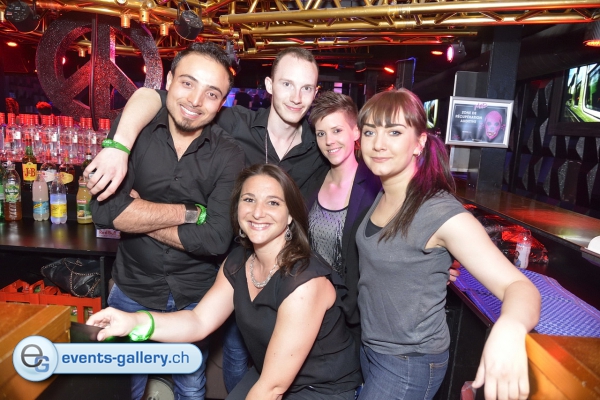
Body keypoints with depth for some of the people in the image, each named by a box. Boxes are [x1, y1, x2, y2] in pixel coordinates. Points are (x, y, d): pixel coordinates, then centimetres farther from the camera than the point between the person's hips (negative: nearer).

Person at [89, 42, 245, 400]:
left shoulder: (228, 155, -13)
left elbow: (216, 239, -23)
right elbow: (105, 210, -22)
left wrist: (137, 215, -18)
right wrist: (190, 212, -22)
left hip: (196, 299, 0)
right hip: (132, 291, 1)